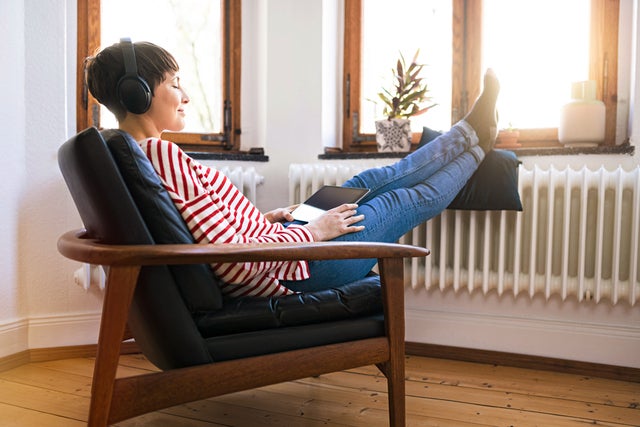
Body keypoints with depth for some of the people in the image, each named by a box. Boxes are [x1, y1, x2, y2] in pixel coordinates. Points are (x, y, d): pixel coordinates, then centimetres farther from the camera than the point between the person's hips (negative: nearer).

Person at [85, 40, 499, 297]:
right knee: (406, 199, 10)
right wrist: (313, 230, -19)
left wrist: (261, 220, 8)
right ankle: (476, 143, 36)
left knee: (370, 181, 19)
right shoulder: (163, 154, -29)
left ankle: (470, 131, 38)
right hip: (293, 270, -9)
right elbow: (234, 262, -32)